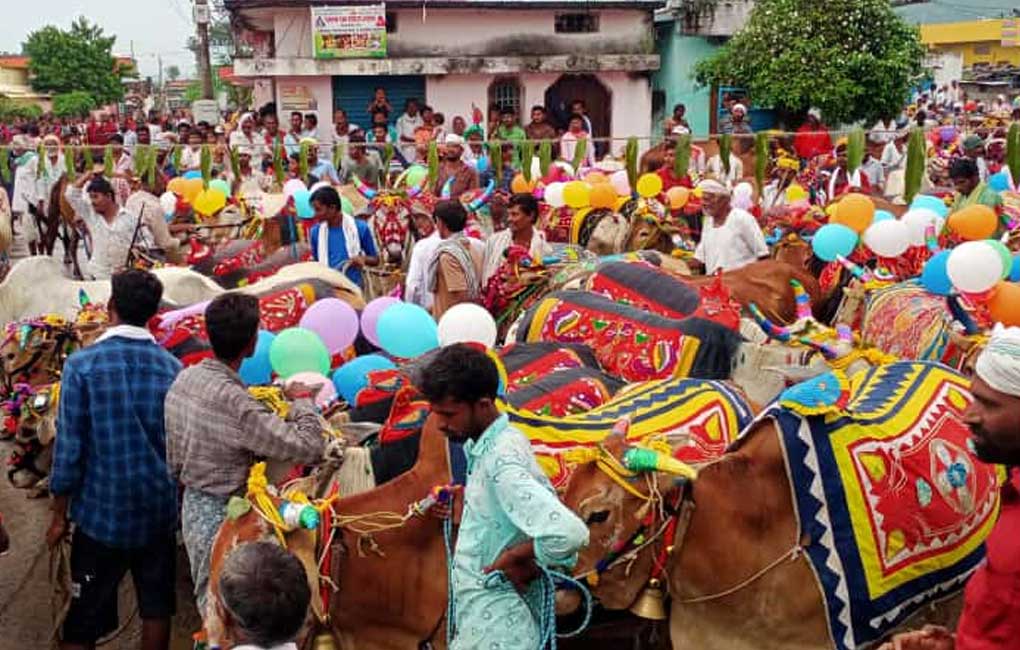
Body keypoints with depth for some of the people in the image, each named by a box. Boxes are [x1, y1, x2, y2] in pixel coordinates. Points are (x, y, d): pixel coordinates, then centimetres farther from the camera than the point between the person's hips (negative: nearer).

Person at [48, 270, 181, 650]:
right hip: (159, 508, 2)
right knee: (156, 606, 15)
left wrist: (60, 515, 0)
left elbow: (69, 447, -11)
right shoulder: (173, 367, -3)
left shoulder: (82, 365, -12)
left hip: (102, 511, -2)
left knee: (83, 619, 10)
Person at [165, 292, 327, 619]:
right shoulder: (236, 404, -30)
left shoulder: (184, 378, -4)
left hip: (193, 504, 8)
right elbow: (310, 446, -29)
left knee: (208, 600, 22)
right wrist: (302, 399, -14)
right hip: (223, 515, -8)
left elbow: (174, 462, 7)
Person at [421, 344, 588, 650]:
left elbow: (569, 533, -36)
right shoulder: (484, 446, 5)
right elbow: (545, 501, 16)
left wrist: (514, 557, -19)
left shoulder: (501, 462, -24)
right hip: (482, 623, 9)